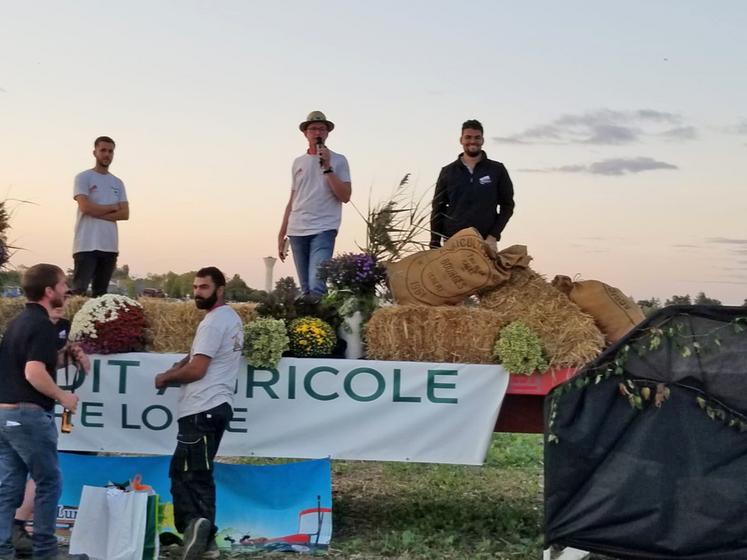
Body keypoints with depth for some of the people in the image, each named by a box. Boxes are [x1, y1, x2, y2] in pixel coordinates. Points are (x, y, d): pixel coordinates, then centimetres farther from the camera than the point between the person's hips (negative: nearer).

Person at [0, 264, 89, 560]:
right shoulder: (42, 325, -14)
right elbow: (34, 372, -26)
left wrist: (66, 356, 15)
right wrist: (63, 396, -13)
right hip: (29, 414, -9)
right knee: (49, 482, 3)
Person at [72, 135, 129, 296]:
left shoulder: (118, 183, 16)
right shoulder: (83, 178, 0)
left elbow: (125, 214, 4)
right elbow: (85, 207, -14)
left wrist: (98, 213, -8)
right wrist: (112, 207, -1)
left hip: (110, 246, 6)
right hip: (87, 245, -5)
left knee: (101, 293, 8)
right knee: (79, 291, -10)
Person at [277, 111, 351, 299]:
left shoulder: (338, 161, 5)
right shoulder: (299, 162, 17)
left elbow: (345, 196, -5)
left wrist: (327, 168, -11)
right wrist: (281, 234, 16)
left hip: (323, 230, -4)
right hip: (296, 231, 5)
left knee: (317, 287, -22)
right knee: (306, 290, 6)